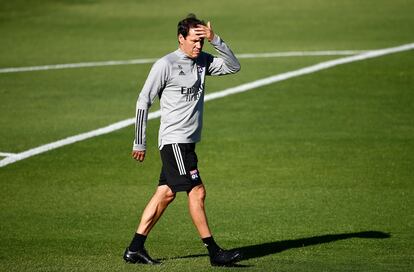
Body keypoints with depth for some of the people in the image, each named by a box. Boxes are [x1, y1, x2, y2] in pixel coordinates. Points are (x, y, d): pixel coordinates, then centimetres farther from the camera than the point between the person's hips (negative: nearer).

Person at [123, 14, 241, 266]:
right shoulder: (165, 65, -9)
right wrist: (140, 143, -6)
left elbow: (233, 66, 4)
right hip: (174, 140, -8)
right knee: (197, 191, -10)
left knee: (165, 193, 7)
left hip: (188, 141, 8)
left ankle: (135, 248, 11)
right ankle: (214, 252, -7)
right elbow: (143, 102, -6)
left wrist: (215, 40, -8)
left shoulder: (202, 61, 11)